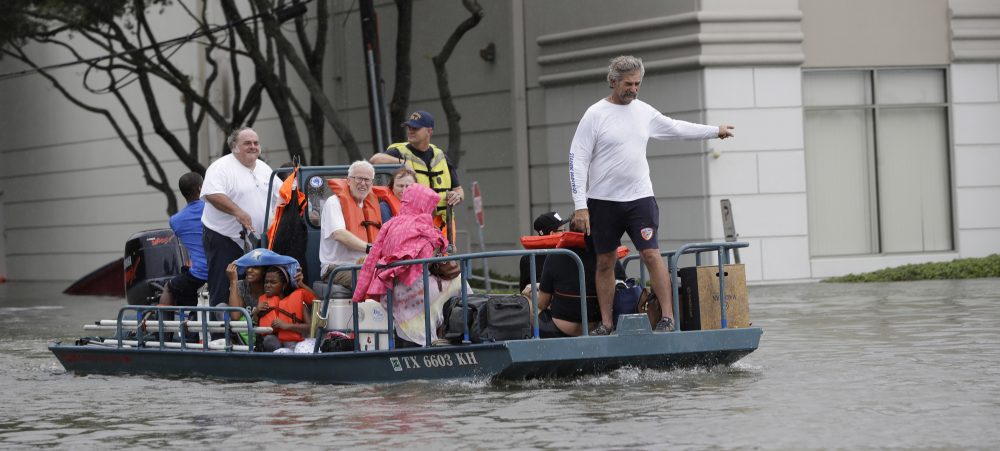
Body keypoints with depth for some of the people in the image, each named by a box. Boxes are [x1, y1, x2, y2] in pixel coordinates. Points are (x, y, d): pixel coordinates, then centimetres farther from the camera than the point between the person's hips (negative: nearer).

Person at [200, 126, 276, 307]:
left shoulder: (265, 169, 15)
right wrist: (237, 212, -32)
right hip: (225, 239, -7)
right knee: (222, 292, -8)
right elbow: (212, 194, -24)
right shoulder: (221, 167, -10)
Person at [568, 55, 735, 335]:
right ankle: (606, 323, 11)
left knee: (651, 254, -9)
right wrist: (580, 206, -14)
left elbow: (676, 128, 25)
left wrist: (715, 131, 29)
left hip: (640, 198, 2)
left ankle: (668, 317, -8)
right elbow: (577, 160, -8)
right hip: (603, 202, -2)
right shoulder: (595, 115, -6)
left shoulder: (643, 112, 8)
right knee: (605, 262, 4)